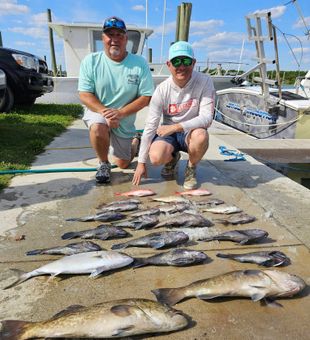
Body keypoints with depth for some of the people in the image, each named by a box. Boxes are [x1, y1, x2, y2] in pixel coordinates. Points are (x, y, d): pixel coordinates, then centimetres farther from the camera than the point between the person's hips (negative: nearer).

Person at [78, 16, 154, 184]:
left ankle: (134, 142, 48)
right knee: (98, 128, -38)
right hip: (98, 112, -1)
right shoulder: (90, 61, -10)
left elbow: (146, 97, -13)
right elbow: (84, 95, -11)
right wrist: (105, 112, -28)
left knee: (123, 164, 12)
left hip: (125, 121, 1)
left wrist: (120, 113, -26)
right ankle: (103, 163, -7)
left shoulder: (140, 63, -12)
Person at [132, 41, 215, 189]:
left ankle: (191, 168, -2)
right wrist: (141, 163, -12)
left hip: (191, 132, -1)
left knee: (201, 135, -36)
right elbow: (150, 126, -12)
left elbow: (206, 118, -21)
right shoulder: (162, 89, -13)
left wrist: (176, 127, -33)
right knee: (156, 157, -29)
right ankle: (172, 158, 12)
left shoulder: (204, 81, -15)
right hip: (168, 133, 1)